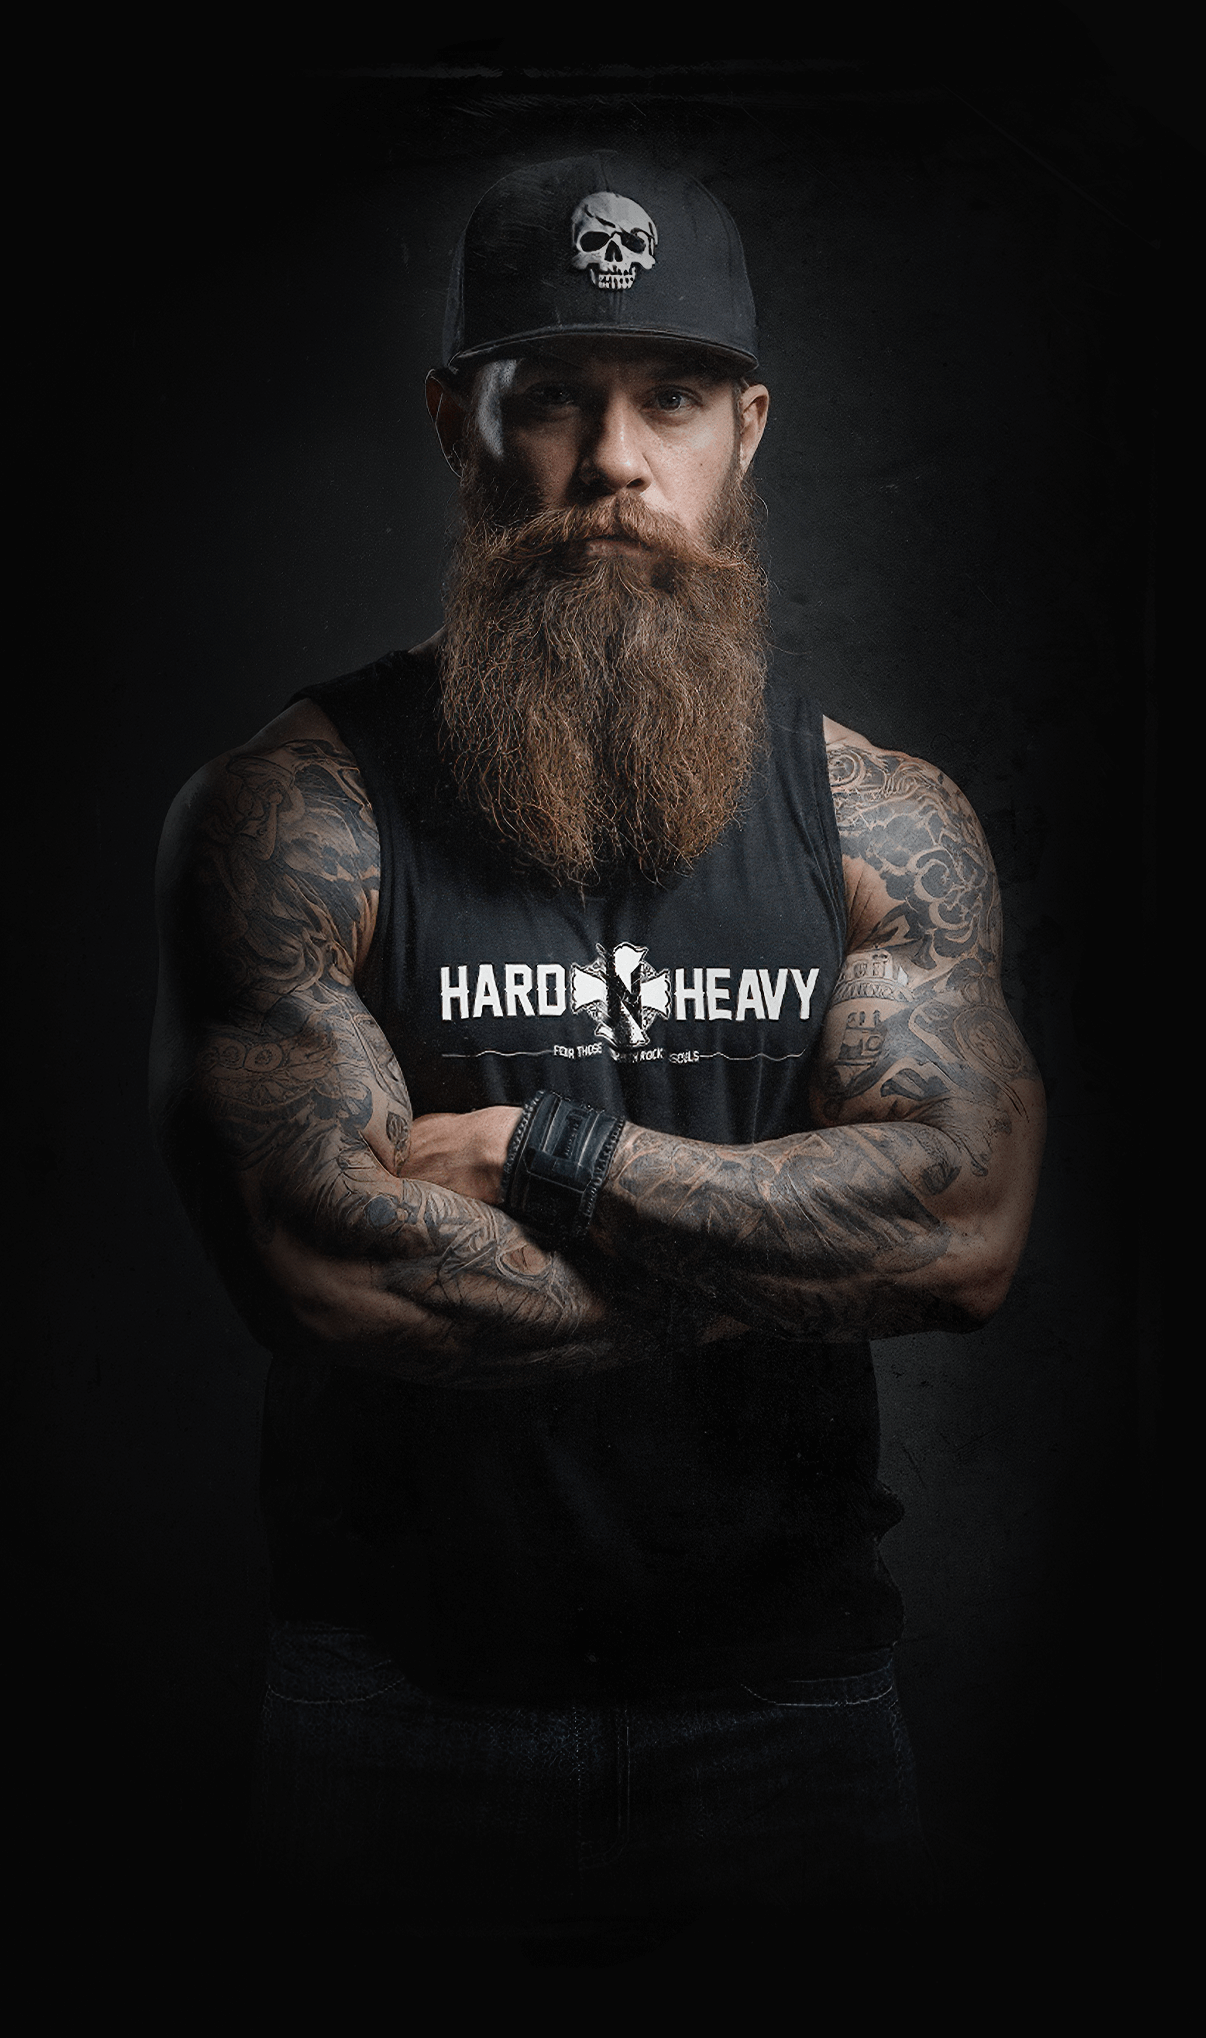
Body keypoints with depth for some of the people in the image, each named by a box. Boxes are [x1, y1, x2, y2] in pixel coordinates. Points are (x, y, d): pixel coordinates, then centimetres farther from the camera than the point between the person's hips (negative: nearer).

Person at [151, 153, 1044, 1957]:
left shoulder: (885, 822, 0)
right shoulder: (294, 810, -8)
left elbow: (968, 1224, -12)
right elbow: (318, 1258, -20)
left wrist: (541, 1145, -17)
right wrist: (789, 1264, -13)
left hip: (784, 1690, 2)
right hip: (403, 1697, -2)